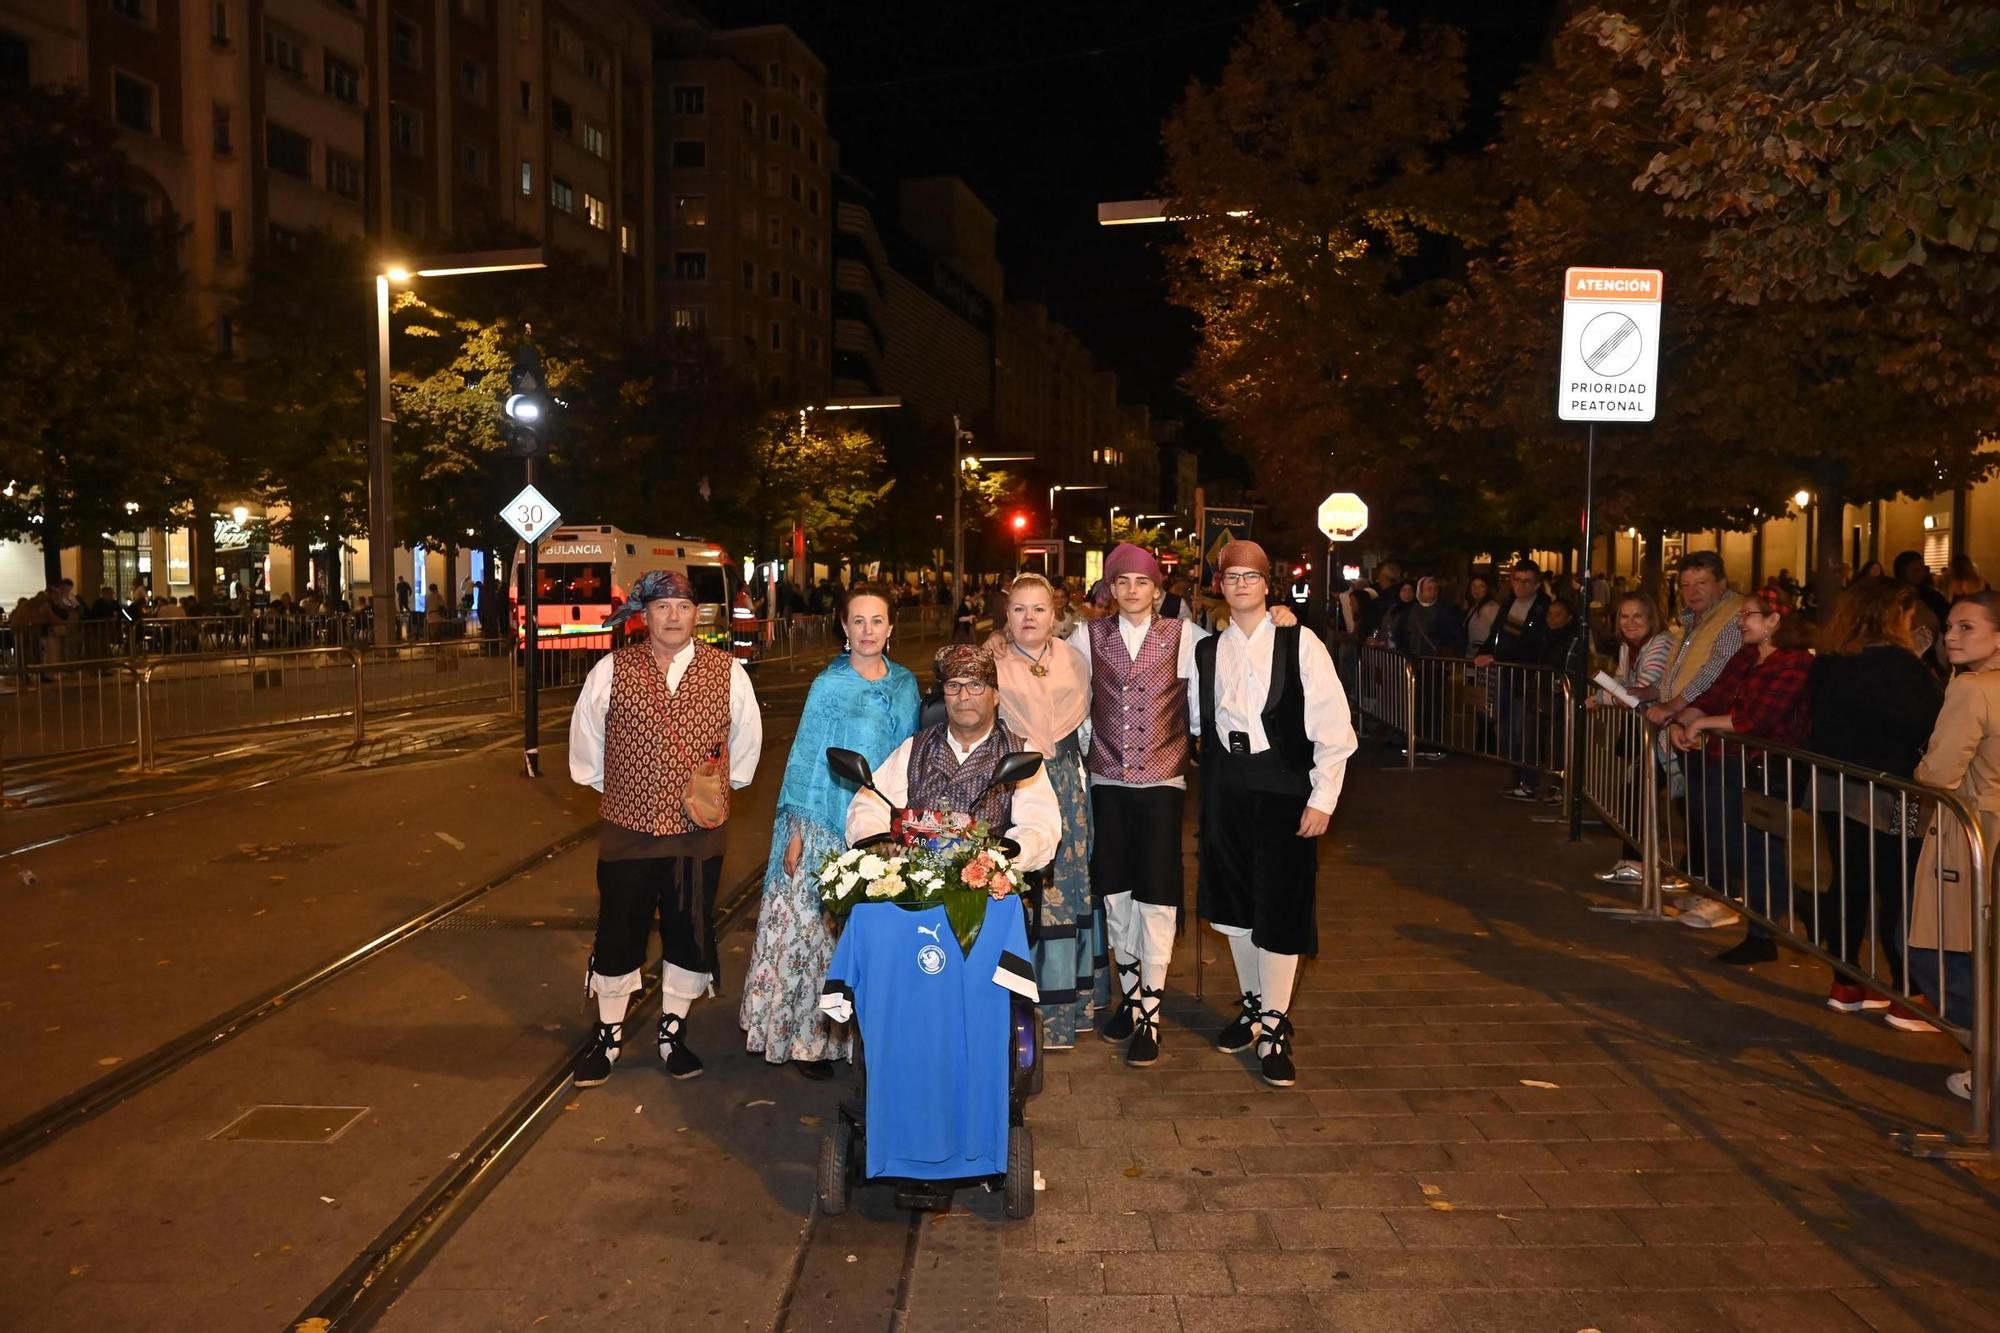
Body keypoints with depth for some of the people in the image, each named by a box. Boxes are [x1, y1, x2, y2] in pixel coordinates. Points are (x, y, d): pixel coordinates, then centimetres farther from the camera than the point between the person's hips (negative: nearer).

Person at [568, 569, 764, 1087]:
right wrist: (611, 787, 12)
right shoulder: (611, 671, -4)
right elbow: (585, 735, 8)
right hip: (628, 830, -1)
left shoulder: (727, 671, -1)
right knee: (618, 936, 9)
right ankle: (608, 1034, 29)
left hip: (699, 832, 1)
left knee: (689, 936, 12)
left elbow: (746, 736, 10)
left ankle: (673, 1030, 31)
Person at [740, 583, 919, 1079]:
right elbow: (805, 759, -4)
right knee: (814, 925, 1)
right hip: (828, 829, -4)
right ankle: (806, 1036, 13)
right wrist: (795, 833, -8)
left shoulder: (905, 684, 7)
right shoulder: (829, 685, -5)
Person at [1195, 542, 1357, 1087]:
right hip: (1226, 787, 4)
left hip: (1283, 787, -4)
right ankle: (1253, 1006, 31)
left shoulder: (1299, 643, -6)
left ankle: (1275, 1026, 11)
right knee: (1234, 898, 13)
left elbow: (1332, 724, -8)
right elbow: (1196, 716, 18)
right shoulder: (1206, 650, 7)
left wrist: (1323, 796, -11)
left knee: (1281, 904, -1)